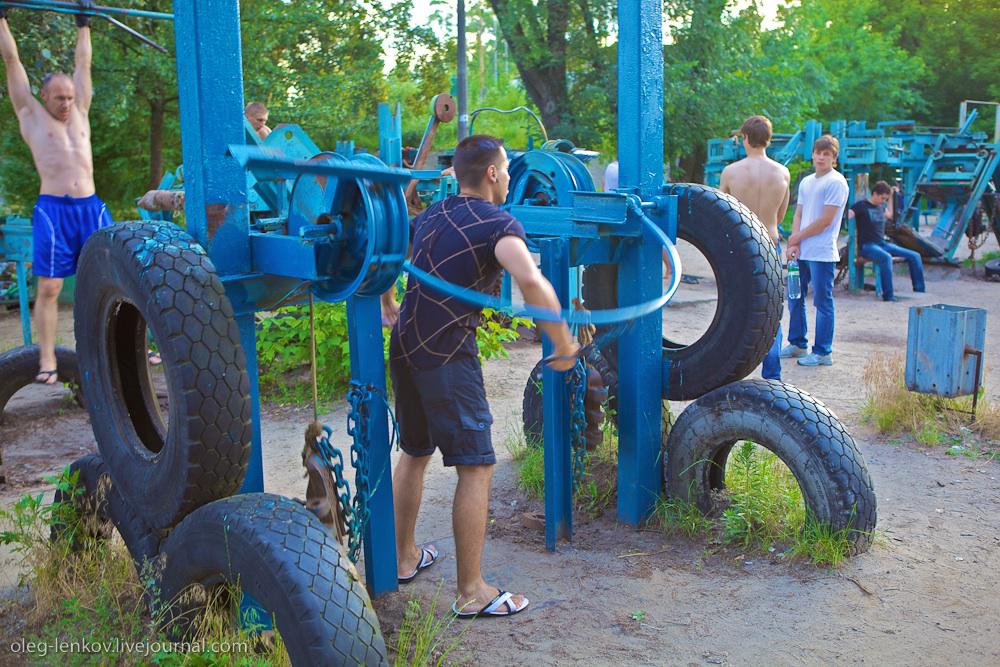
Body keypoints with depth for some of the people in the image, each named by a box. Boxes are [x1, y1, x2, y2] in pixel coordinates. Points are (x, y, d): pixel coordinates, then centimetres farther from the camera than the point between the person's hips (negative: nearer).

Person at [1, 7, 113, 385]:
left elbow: (83, 63, 26)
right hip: (53, 210, -4)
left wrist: (84, 24, 32)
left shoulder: (79, 113, 18)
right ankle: (47, 361, -1)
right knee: (49, 287, -4)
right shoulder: (31, 115, 8)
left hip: (91, 207, 4)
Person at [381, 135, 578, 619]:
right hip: (447, 357, -8)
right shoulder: (498, 224, -9)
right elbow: (530, 280, -28)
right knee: (476, 467, -1)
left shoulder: (431, 216, 14)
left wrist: (388, 304, 40)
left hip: (404, 347, 8)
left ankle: (404, 558, 36)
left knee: (414, 453, 23)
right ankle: (472, 593, 4)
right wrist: (564, 343, -19)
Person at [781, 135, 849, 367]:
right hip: (802, 252, 8)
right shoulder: (806, 182, 15)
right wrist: (794, 244, -2)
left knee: (823, 302, -2)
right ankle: (797, 343, 28)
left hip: (822, 254, -8)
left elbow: (825, 220, -13)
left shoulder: (836, 182, -8)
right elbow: (798, 215, 13)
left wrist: (798, 237, -6)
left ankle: (822, 352, 5)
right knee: (795, 298, 14)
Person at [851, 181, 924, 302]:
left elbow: (889, 215, 40)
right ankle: (888, 296, -38)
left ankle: (919, 291, 6)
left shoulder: (880, 206, 18)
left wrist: (891, 197, 34)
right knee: (886, 257, -40)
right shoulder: (861, 205, -5)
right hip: (867, 246, -8)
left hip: (883, 244, 8)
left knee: (915, 256, -1)